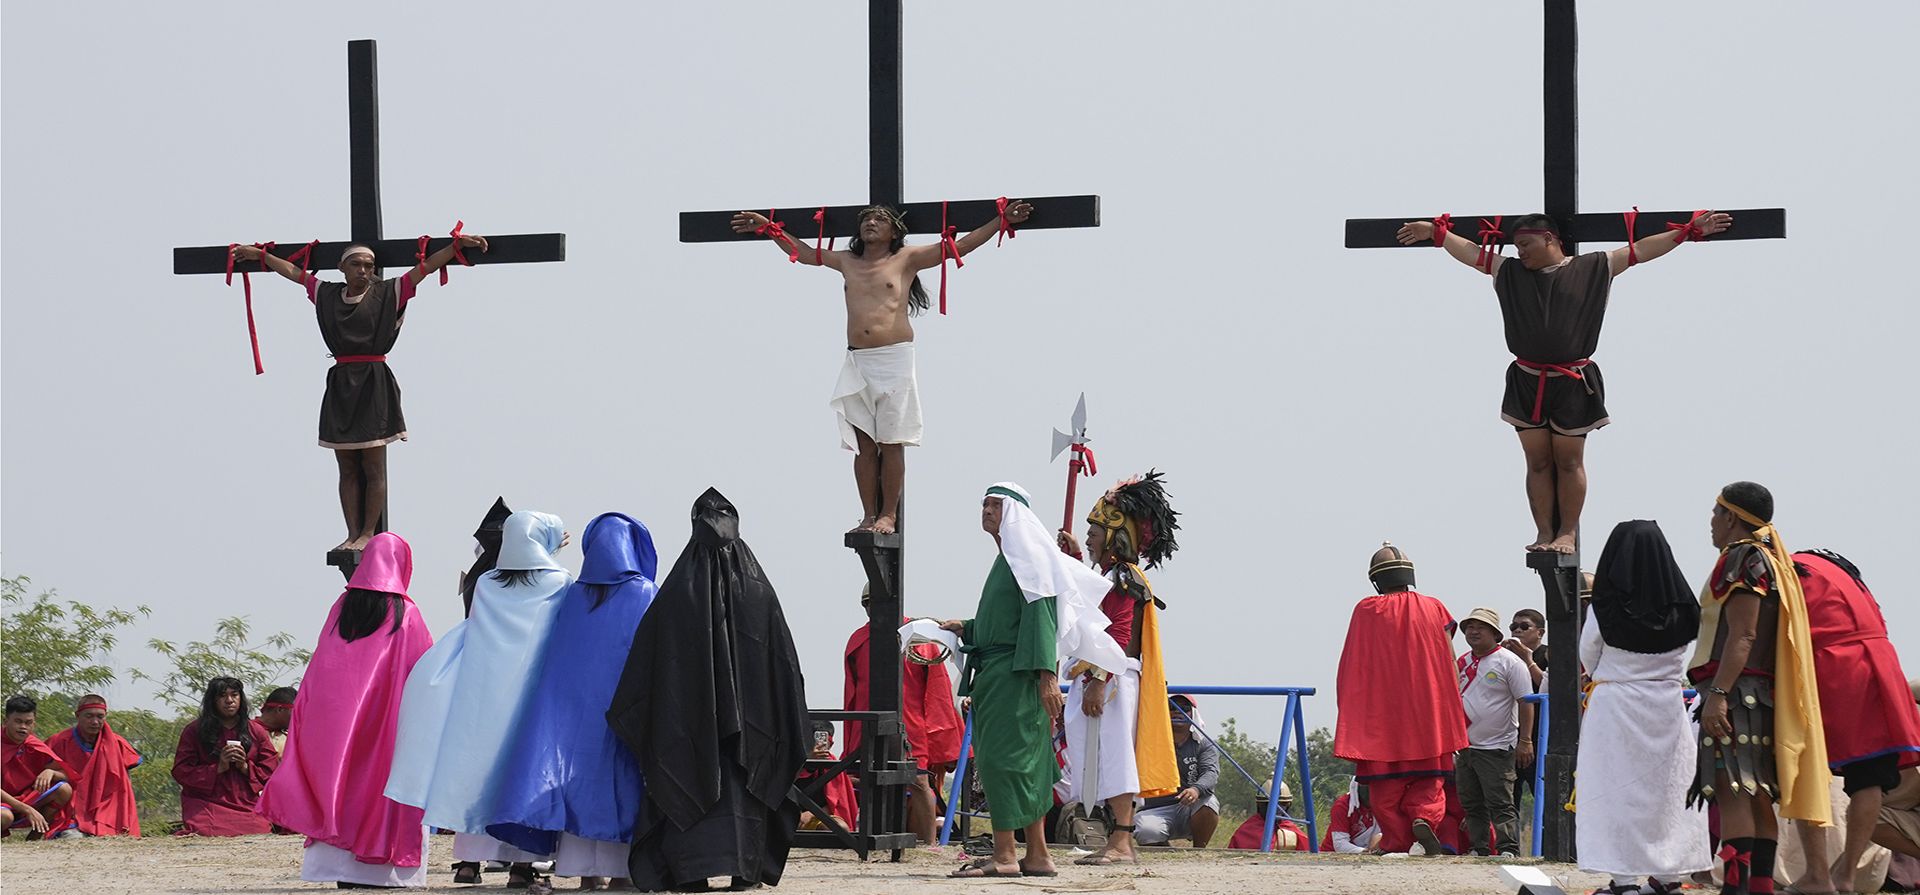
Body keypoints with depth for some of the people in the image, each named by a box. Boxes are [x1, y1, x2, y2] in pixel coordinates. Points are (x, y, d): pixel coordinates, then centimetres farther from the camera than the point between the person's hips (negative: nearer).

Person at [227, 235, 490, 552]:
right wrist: (259, 255, 30)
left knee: (373, 467, -3)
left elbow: (426, 267, -1)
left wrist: (458, 244, -8)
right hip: (340, 386, 4)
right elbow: (293, 271, 22)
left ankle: (368, 534, 0)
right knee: (347, 469, 5)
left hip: (374, 385, -4)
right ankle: (352, 534, 7)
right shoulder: (327, 294, 11)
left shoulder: (388, 293, 2)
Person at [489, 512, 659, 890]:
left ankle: (587, 871, 0)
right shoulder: (643, 594, -3)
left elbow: (559, 657, 8)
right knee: (622, 777, 0)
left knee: (581, 777, 4)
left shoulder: (574, 596, 6)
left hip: (575, 702, 3)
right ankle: (621, 867, -7)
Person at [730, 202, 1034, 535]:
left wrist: (1001, 221, -1)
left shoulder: (906, 259, 7)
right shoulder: (847, 262, 17)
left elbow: (960, 247, 5)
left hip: (894, 361, -4)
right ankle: (868, 516, 3)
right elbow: (802, 253, 28)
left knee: (891, 443, -4)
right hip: (857, 362, 4)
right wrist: (767, 228, 26)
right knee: (864, 444, 1)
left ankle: (888, 515, -1)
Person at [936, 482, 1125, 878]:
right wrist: (966, 629, 18)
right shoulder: (1006, 559, 20)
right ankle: (1037, 856, 10)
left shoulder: (1029, 555, -9)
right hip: (995, 671, 10)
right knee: (1026, 763, 8)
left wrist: (1046, 673, -25)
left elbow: (1040, 614, -18)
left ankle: (1004, 855, -13)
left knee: (1000, 756, -12)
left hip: (1017, 673, -10)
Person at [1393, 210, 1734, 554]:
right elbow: (1471, 253, 12)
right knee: (1538, 461, 3)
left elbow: (1640, 251, 0)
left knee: (1569, 461, 1)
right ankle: (1544, 533, 6)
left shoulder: (1593, 268, 1)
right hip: (1527, 382, 3)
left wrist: (1690, 231, -3)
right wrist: (1436, 232, 4)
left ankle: (1568, 533, 6)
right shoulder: (1510, 272, 9)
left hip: (1572, 383, -3)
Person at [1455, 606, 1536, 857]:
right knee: (1471, 804, 9)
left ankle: (1509, 850, -11)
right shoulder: (1460, 663, 13)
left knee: (1500, 803, -10)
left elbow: (1525, 702, -8)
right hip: (1464, 747, 7)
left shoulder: (1509, 662, -5)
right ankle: (1479, 849, 14)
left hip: (1496, 749, -7)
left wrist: (1525, 741, -14)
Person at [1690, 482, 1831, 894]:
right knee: (1757, 796, 8)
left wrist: (1717, 694, -23)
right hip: (1763, 696, 10)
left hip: (1736, 689, -10)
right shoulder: (1771, 560, 23)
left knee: (1732, 791, -17)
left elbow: (1742, 636, -17)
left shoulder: (1743, 558, -7)